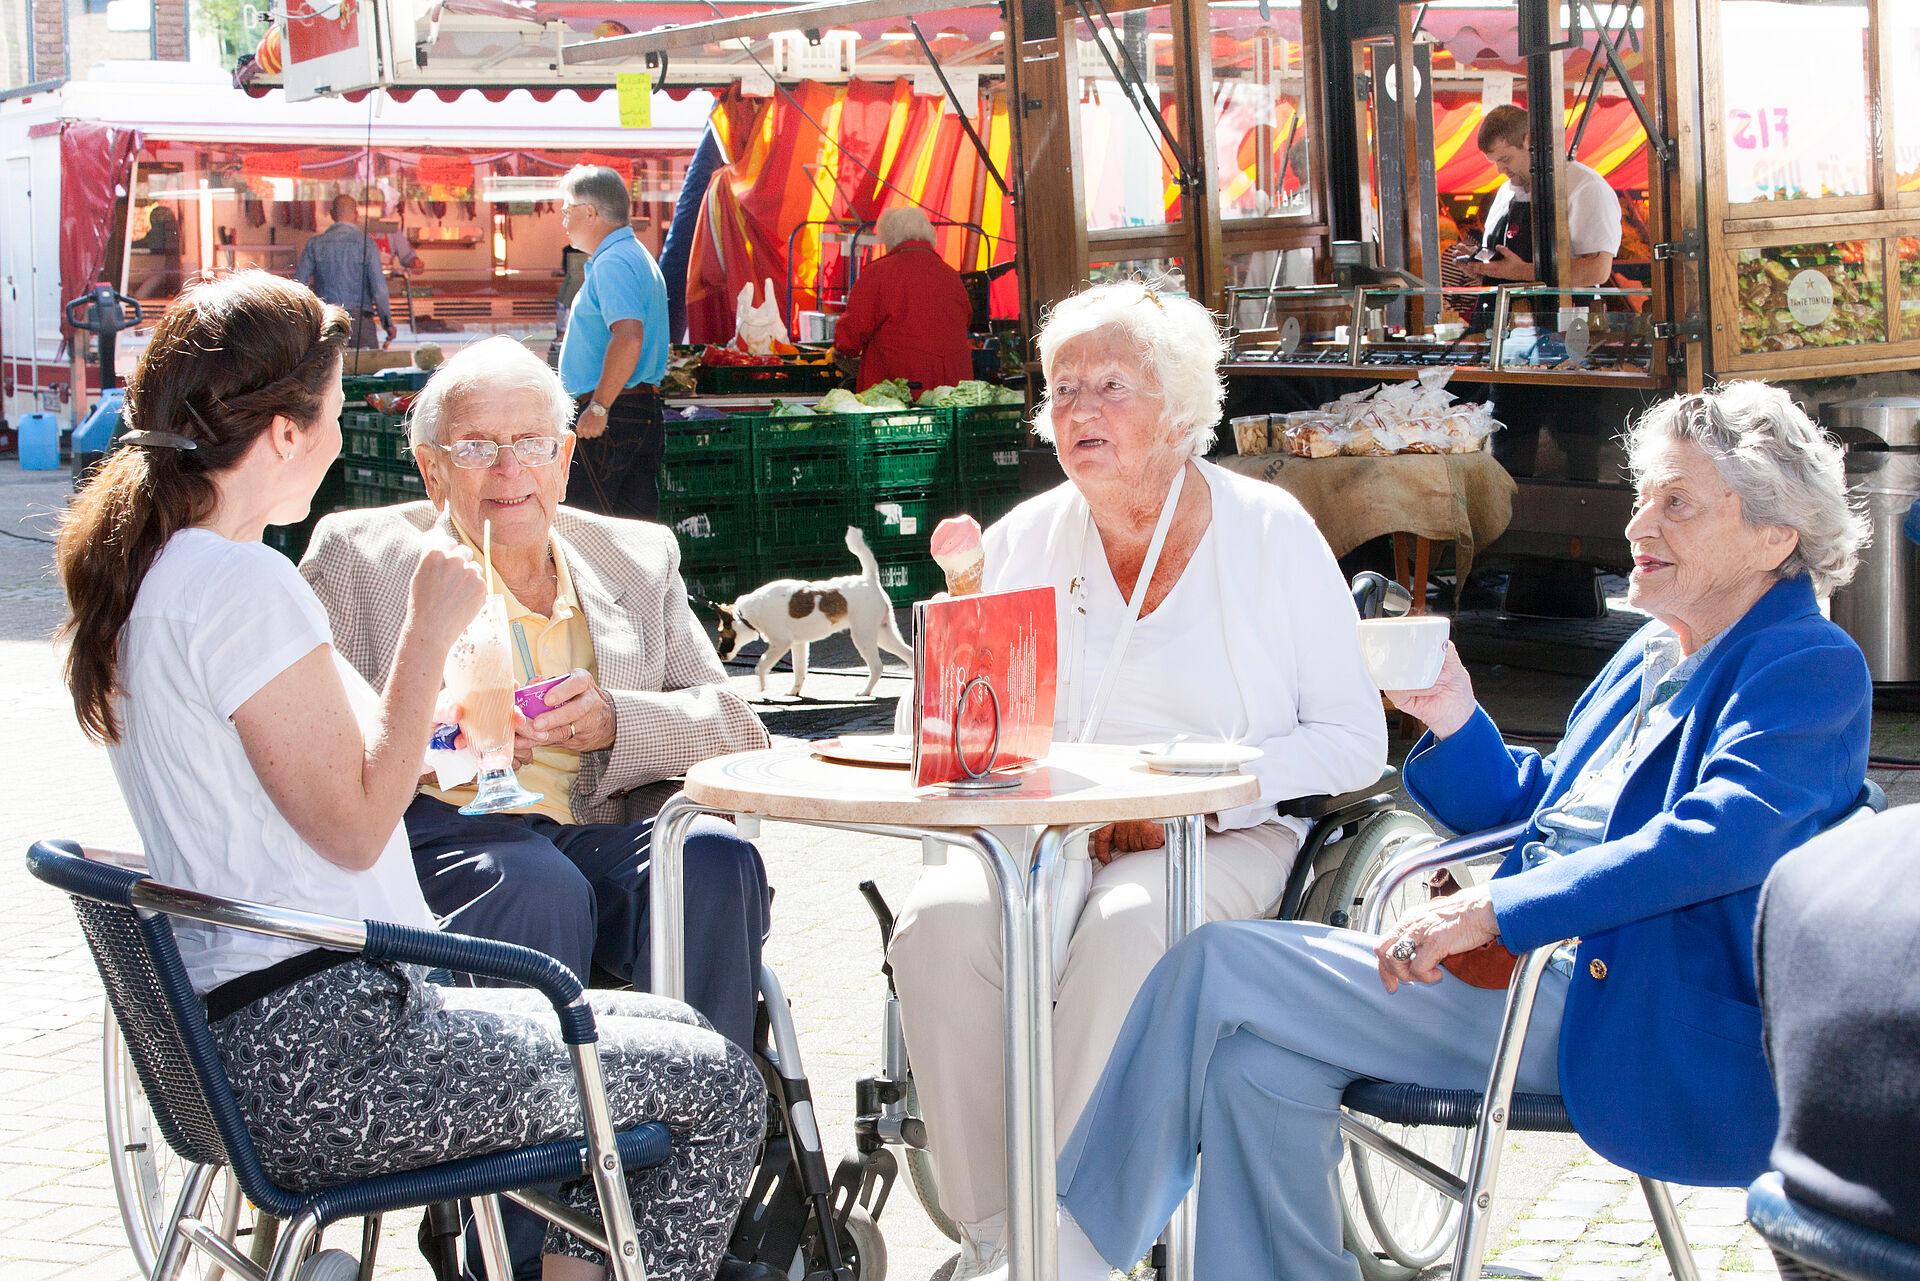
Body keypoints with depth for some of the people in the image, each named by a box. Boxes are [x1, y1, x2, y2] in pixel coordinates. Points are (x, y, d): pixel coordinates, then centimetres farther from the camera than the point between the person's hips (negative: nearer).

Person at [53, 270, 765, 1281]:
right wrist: (427, 633, -10)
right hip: (326, 1066, -10)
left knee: (667, 1032, 20)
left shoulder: (143, 571, 13)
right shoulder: (244, 583, -18)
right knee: (720, 1090, -3)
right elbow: (352, 826, -17)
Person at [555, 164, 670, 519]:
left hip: (612, 417, -11)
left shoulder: (612, 263, -15)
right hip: (645, 410, 11)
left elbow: (629, 338, -28)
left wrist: (599, 408, -26)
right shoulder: (637, 257, 19)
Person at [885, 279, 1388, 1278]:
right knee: (943, 918, -29)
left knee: (1125, 925, -36)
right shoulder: (1024, 541, 10)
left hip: (1224, 846, -3)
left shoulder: (1271, 532, 3)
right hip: (1047, 844, 3)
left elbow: (1354, 742, 1)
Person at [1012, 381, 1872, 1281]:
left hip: (1640, 1026, -9)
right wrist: (1454, 722, 7)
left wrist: (1493, 910, -27)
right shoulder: (1651, 658, 22)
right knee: (1259, 1060, -13)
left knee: (1217, 969, -14)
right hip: (1527, 967, 9)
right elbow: (1528, 805, 29)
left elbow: (1719, 837, -24)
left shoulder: (1814, 668, -7)